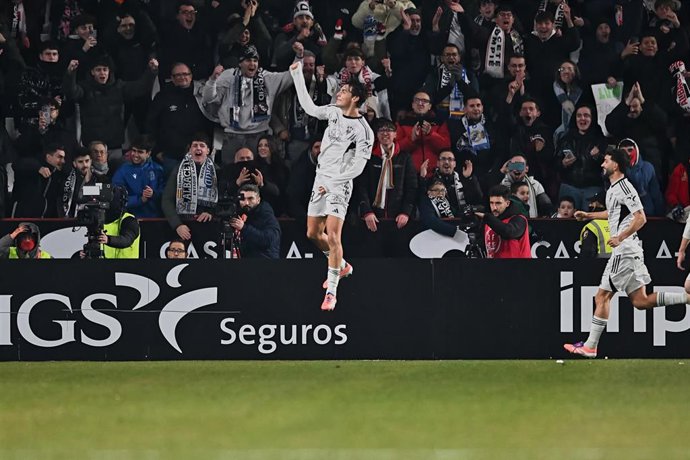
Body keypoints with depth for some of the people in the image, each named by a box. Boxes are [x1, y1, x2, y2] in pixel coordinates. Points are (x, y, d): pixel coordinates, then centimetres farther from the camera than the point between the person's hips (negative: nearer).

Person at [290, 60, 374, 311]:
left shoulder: (363, 131, -15)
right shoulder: (334, 112, 5)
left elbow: (357, 167, -15)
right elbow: (309, 107, 20)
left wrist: (332, 182, -18)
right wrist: (297, 75, 18)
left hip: (339, 184, -8)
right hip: (321, 179, 8)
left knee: (332, 236, -16)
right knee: (313, 233, 14)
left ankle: (331, 292, -12)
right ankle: (342, 266, 37)